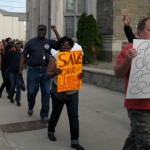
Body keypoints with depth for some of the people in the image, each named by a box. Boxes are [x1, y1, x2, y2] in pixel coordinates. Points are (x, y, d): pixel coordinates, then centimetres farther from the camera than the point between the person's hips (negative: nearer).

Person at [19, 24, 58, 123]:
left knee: (46, 93, 1)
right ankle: (31, 107, 39)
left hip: (45, 70, 1)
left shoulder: (49, 42, 7)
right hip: (33, 70, -1)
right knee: (32, 92, 8)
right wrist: (21, 69, -3)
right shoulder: (31, 42, 4)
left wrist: (56, 32, -12)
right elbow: (23, 55, 4)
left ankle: (44, 115, 11)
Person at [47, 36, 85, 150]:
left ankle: (75, 141, 5)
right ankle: (51, 131, 40)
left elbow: (78, 71, 9)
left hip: (73, 91, 3)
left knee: (74, 116, 0)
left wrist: (81, 75, -15)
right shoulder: (55, 59, -7)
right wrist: (55, 73, -36)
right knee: (56, 113, 14)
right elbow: (48, 75, -13)